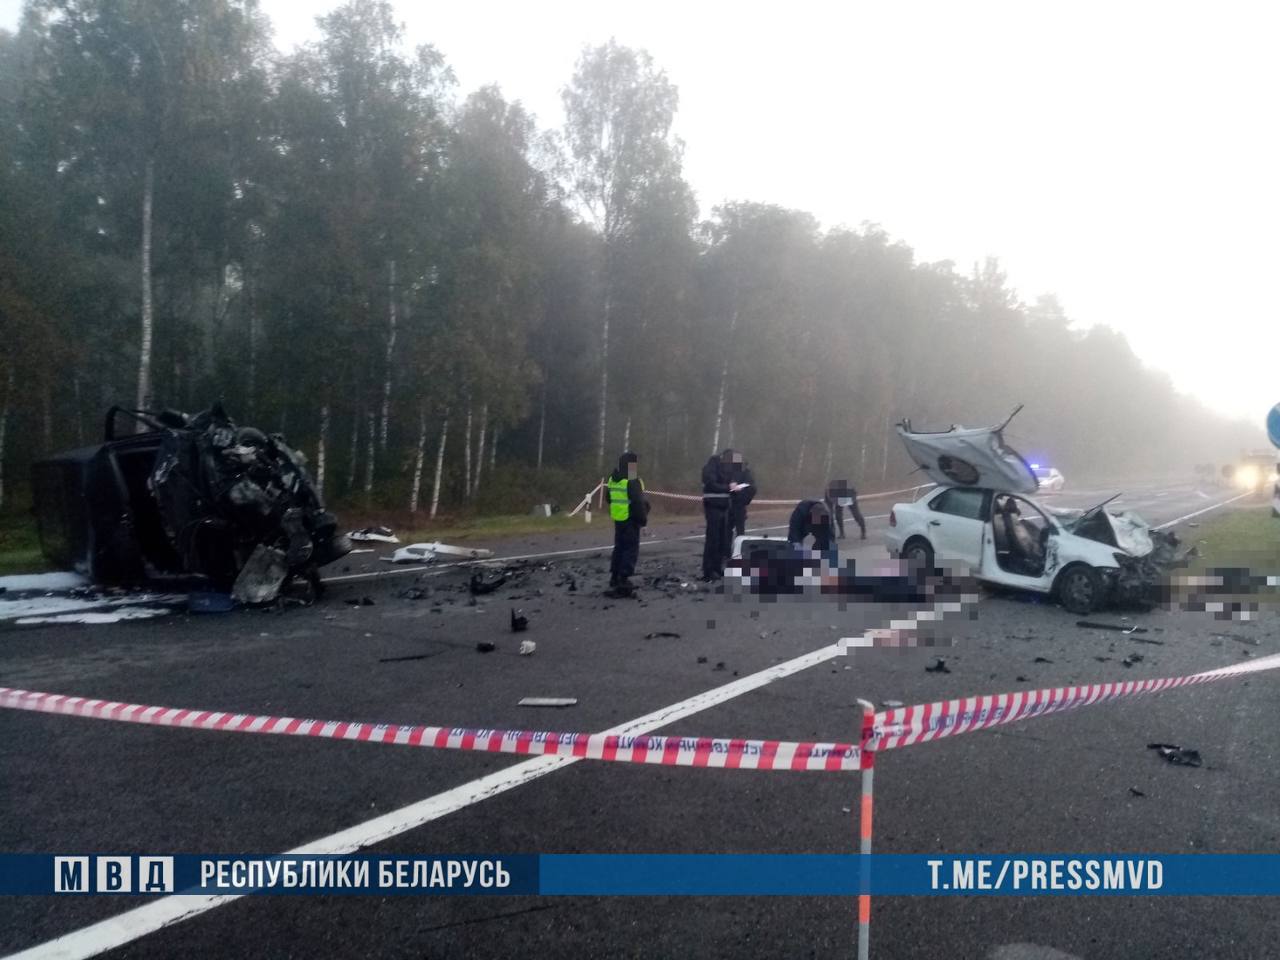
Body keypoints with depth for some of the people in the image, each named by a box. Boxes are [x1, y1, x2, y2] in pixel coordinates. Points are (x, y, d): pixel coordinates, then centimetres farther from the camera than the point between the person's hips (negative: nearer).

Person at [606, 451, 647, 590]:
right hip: (630, 520, -8)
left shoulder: (612, 480, 9)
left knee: (619, 547, 17)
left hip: (618, 519, 8)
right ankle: (623, 578, -7)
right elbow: (638, 503, -19)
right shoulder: (632, 481, -18)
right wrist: (643, 519, -10)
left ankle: (614, 577, 20)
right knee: (631, 549, -2)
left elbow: (610, 499, 18)